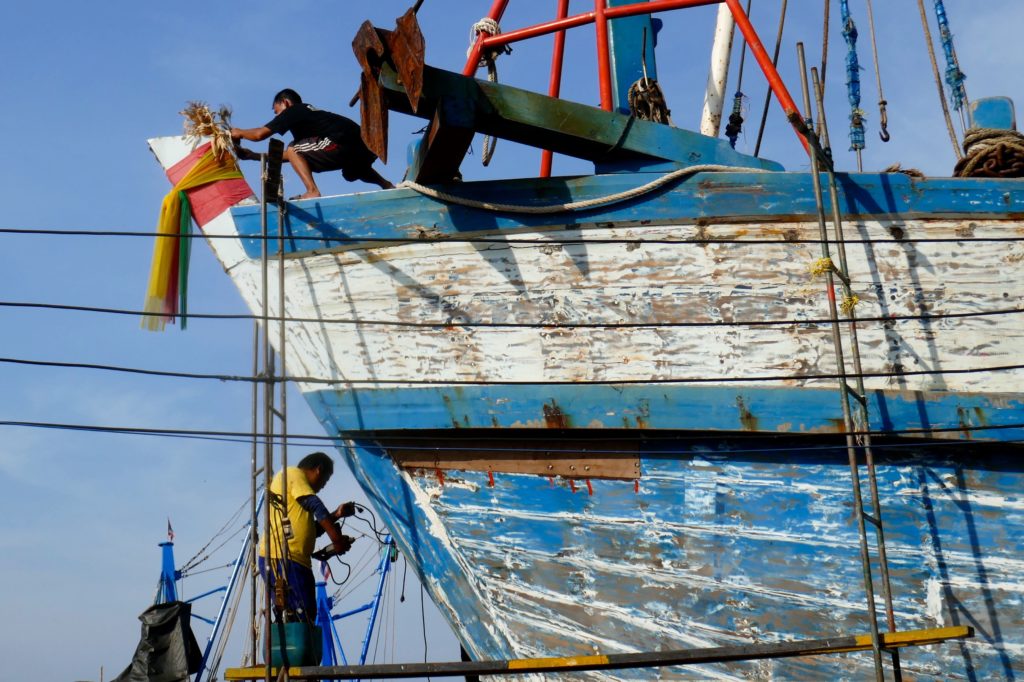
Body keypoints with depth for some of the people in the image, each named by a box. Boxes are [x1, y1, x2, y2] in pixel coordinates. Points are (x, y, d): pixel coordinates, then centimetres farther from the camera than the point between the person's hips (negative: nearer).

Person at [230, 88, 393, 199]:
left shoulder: (292, 111, 5)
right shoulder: (306, 113, 30)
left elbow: (260, 134, 1)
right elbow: (297, 155, 32)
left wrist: (240, 132, 23)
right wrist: (254, 155, 33)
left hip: (341, 143, -9)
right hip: (361, 144, 9)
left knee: (294, 151, 1)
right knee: (352, 171, 41)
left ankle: (312, 191, -13)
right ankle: (388, 186, 28)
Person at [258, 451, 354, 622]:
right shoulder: (293, 473, 0)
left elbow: (312, 530, 31)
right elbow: (315, 505, -15)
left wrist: (336, 515, 23)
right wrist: (337, 538, -18)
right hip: (281, 559, -10)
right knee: (302, 620, -16)